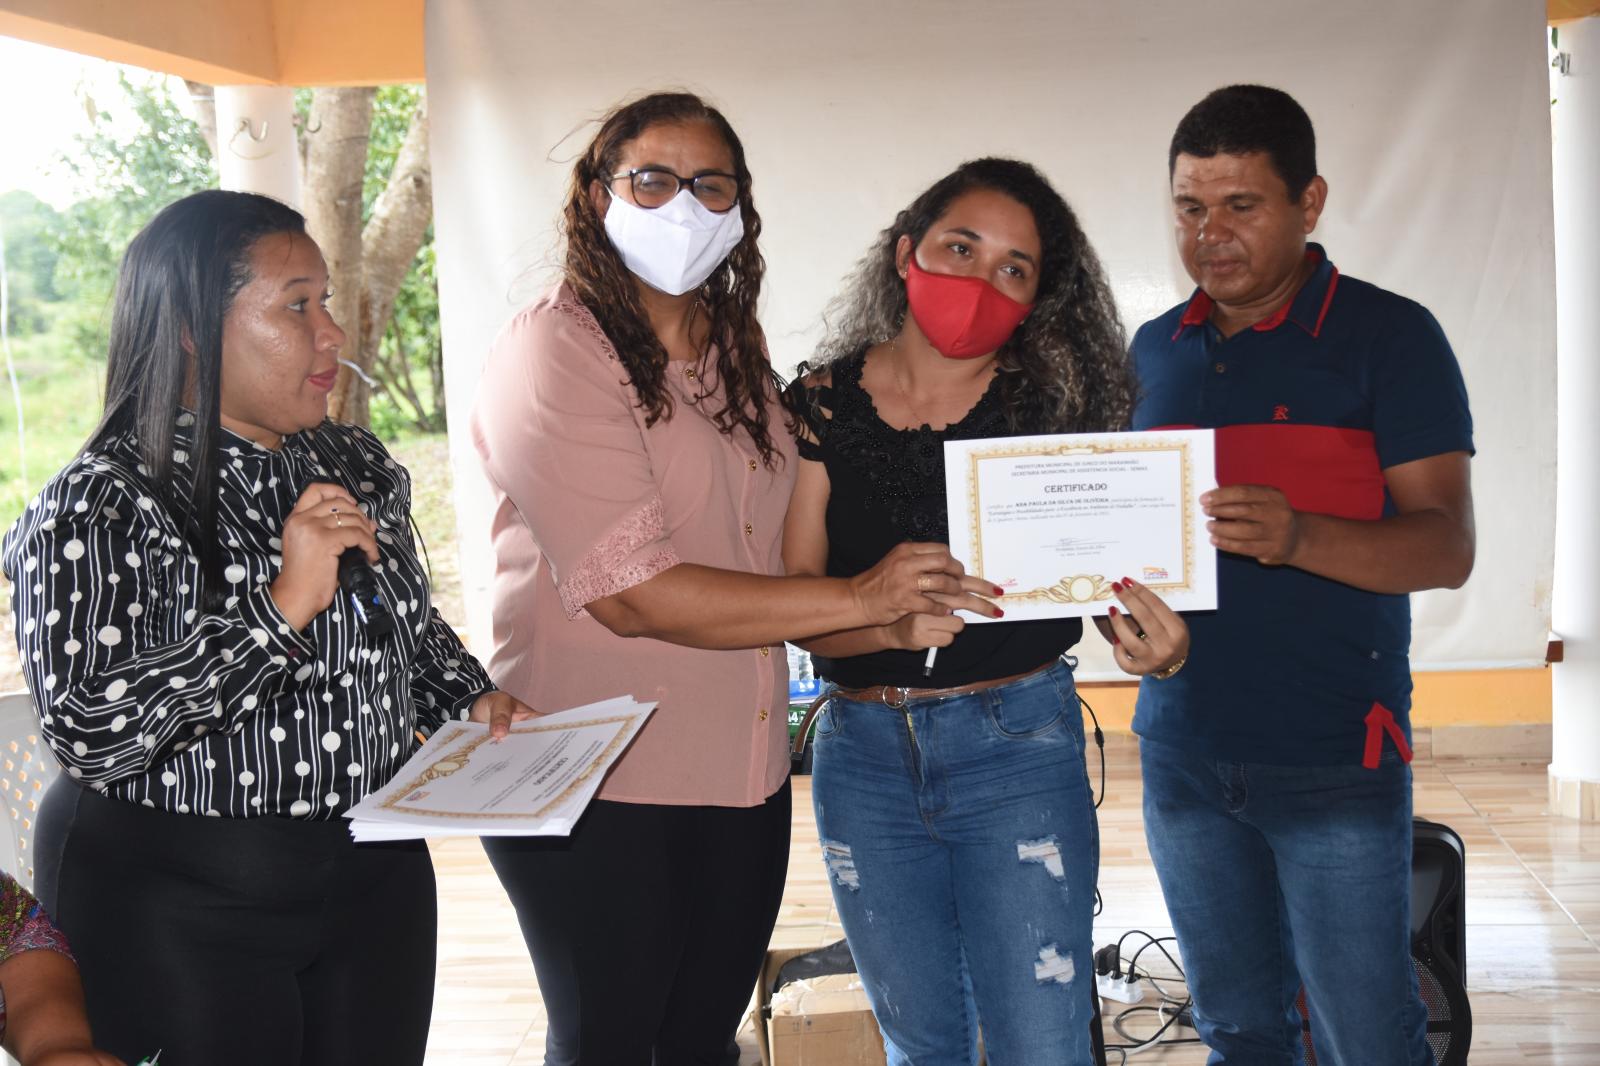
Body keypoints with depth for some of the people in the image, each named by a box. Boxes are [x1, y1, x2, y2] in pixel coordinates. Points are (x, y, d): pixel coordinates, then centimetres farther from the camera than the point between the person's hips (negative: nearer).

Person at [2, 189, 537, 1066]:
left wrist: (472, 700, 2)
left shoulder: (359, 467, 7)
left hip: (377, 884, 6)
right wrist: (282, 606, -28)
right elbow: (88, 732, -24)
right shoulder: (98, 508, -14)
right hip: (183, 913, -6)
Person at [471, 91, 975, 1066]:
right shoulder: (554, 351, -13)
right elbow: (631, 592, -22)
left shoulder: (737, 349, 12)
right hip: (596, 787, -7)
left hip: (742, 773, 7)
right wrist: (856, 599, -21)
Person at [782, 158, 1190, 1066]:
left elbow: (1105, 568, -5)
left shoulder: (1050, 404, -3)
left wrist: (1150, 639, -28)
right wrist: (888, 622, -26)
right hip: (864, 754, 2)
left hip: (1018, 747, -2)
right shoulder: (825, 405, -1)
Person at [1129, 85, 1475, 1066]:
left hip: (1333, 760, -4)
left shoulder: (1388, 335, -5)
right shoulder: (1156, 350, 10)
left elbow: (1447, 545, -12)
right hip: (1183, 750, 5)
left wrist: (1298, 538, -29)